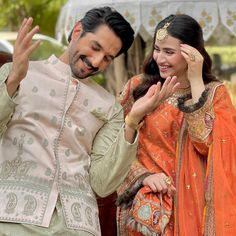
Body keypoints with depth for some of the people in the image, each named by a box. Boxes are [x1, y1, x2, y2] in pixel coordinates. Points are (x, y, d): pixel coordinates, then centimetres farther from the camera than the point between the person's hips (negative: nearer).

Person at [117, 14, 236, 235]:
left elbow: (207, 143, -17)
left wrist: (196, 81, -15)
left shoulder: (214, 92, 0)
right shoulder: (138, 87, 1)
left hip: (192, 204, 0)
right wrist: (143, 175, -15)